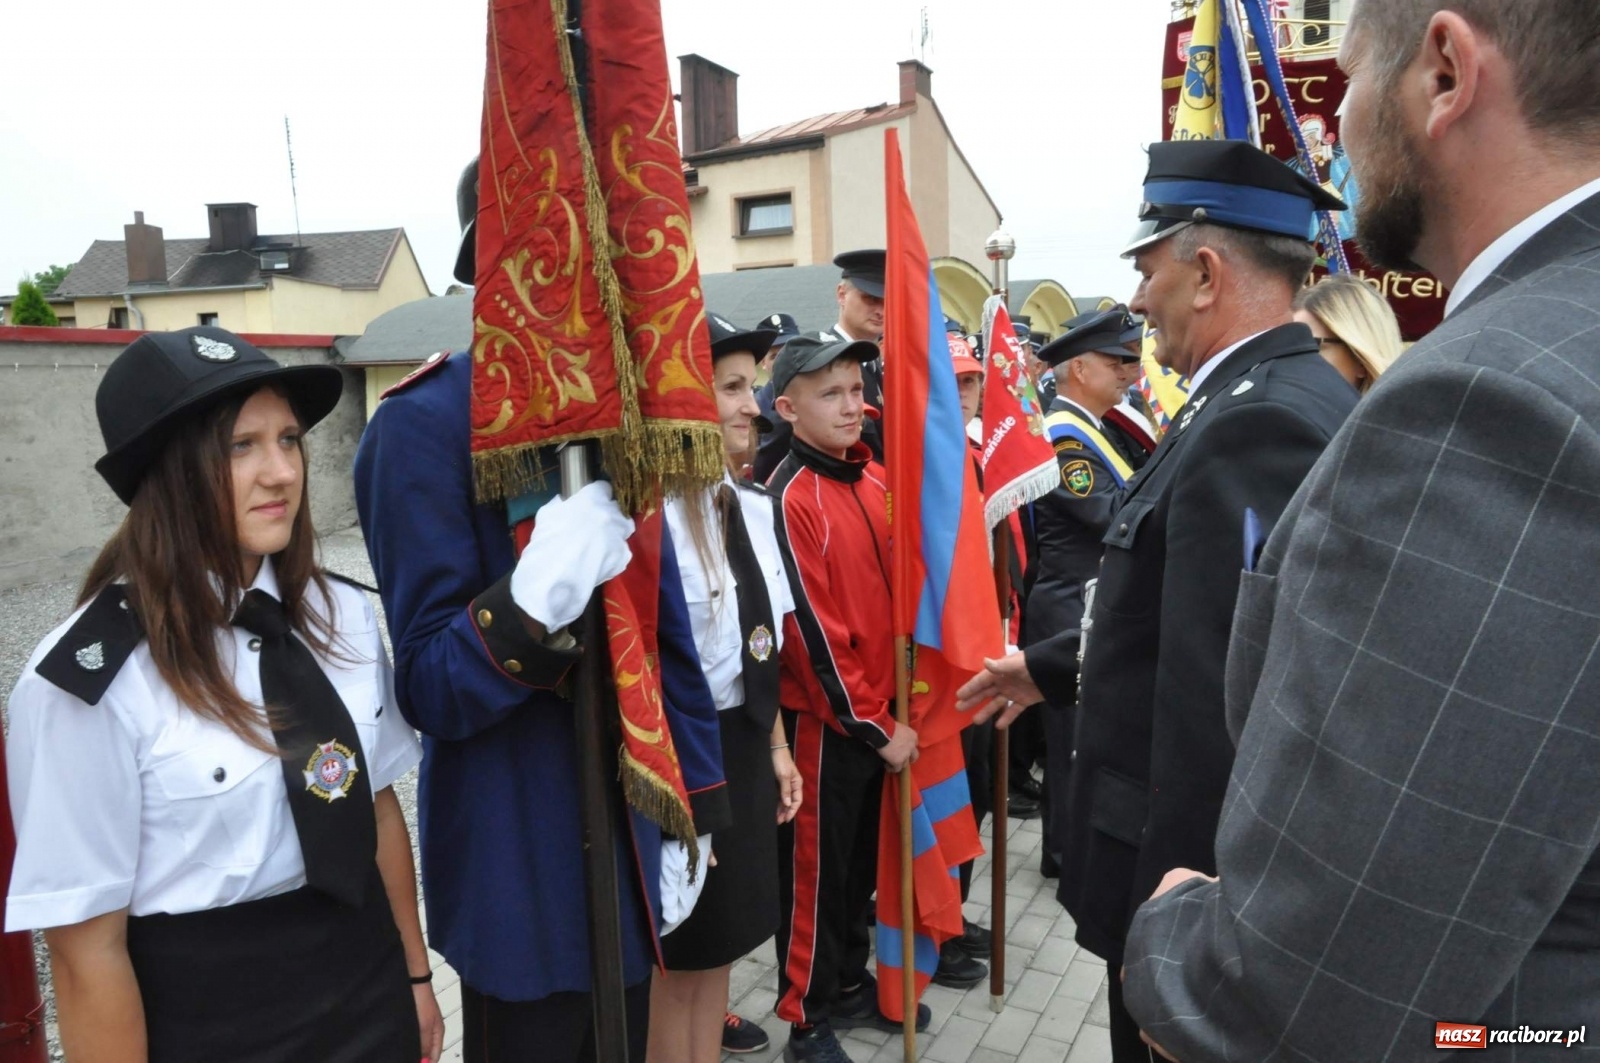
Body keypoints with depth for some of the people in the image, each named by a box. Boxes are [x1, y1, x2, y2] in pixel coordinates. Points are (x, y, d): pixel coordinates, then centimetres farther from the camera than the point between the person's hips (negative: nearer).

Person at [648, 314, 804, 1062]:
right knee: (678, 957, 11)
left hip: (746, 745, 8)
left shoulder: (754, 507, 6)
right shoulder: (652, 514, -21)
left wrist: (775, 746, 14)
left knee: (721, 942, 20)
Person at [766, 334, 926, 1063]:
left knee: (862, 861, 21)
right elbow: (813, 635, -19)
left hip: (879, 712, 7)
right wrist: (875, 725, -14)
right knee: (815, 871, 8)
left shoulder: (873, 476, 5)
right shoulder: (789, 500, -18)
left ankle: (851, 983, 40)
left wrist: (891, 707, 10)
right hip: (824, 720, -7)